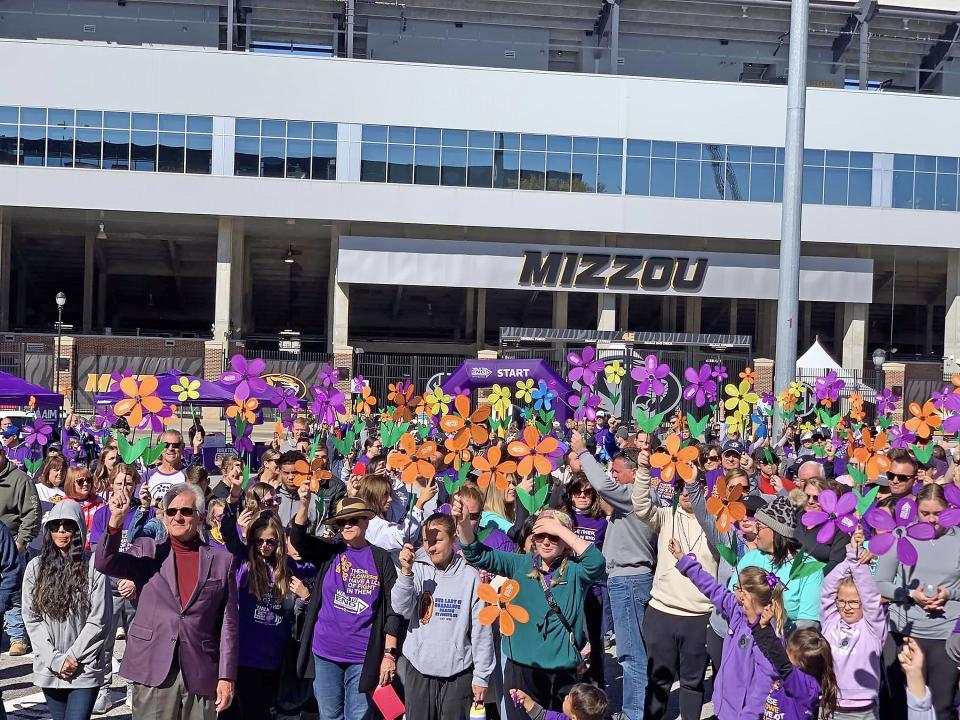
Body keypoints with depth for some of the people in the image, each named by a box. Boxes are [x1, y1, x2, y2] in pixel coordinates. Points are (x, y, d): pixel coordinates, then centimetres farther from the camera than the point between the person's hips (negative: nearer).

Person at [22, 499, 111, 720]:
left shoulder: (93, 567, -5)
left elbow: (98, 621, -5)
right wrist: (54, 660, -7)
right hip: (49, 668, 3)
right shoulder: (36, 567, 4)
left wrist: (72, 657, -9)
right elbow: (31, 619, 2)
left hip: (85, 668, -3)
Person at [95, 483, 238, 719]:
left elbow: (228, 624, 4)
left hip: (201, 675, 0)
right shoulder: (147, 551, 9)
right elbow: (105, 564, -8)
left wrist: (226, 676, -1)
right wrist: (116, 519, -21)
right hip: (153, 670, 0)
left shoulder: (222, 561, 6)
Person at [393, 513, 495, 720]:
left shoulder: (470, 576, -7)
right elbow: (402, 609, -10)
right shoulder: (417, 570, 0)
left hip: (458, 671, -2)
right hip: (418, 668, 2)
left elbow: (481, 630, -3)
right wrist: (406, 571, -22)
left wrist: (481, 676, -1)